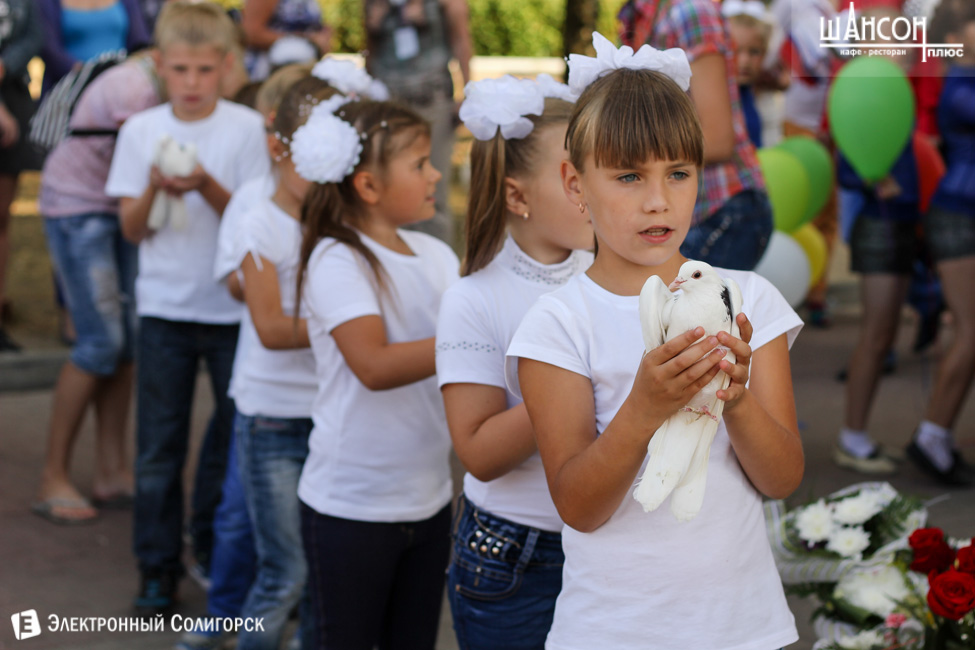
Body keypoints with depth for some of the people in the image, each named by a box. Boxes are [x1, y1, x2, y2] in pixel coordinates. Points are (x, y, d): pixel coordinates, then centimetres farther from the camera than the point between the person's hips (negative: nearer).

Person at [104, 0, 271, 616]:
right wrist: (153, 190, -17)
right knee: (159, 444, 4)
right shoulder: (142, 130, 2)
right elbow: (132, 227, 2)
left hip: (233, 305, -1)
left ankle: (217, 547, 26)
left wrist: (206, 185, -22)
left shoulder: (245, 127, -4)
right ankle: (159, 566, 15)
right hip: (164, 305, 1)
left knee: (236, 436, 6)